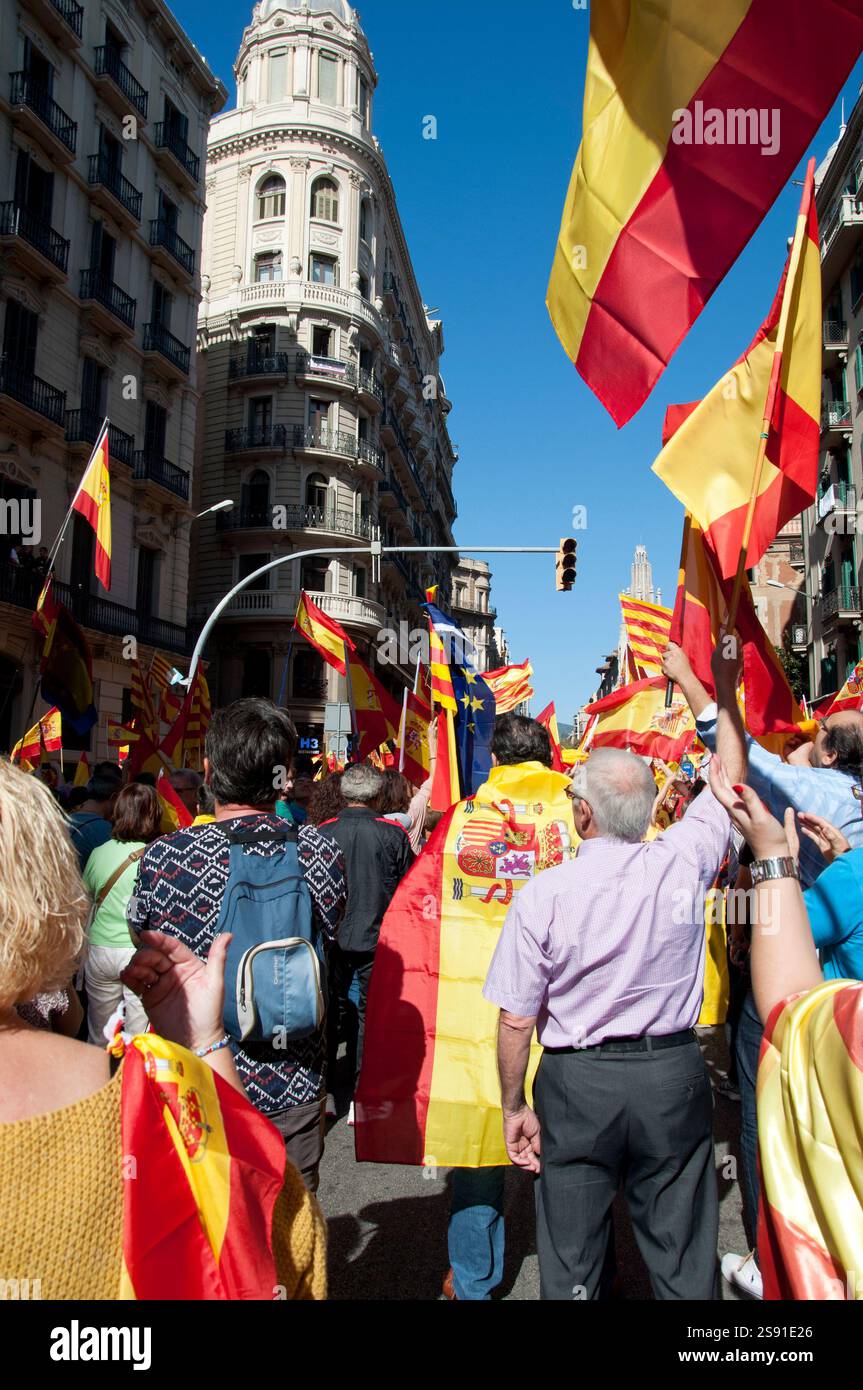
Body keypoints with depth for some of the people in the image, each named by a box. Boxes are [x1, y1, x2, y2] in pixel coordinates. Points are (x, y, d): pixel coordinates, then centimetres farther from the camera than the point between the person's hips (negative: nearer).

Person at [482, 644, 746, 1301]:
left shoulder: (544, 894, -15)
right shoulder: (682, 863, -11)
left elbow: (516, 1020, -9)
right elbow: (730, 781, 7)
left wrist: (514, 1105, 5)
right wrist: (725, 692, 16)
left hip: (577, 1082, -2)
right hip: (673, 1077, 2)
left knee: (573, 1263, 15)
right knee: (681, 1256, 16)